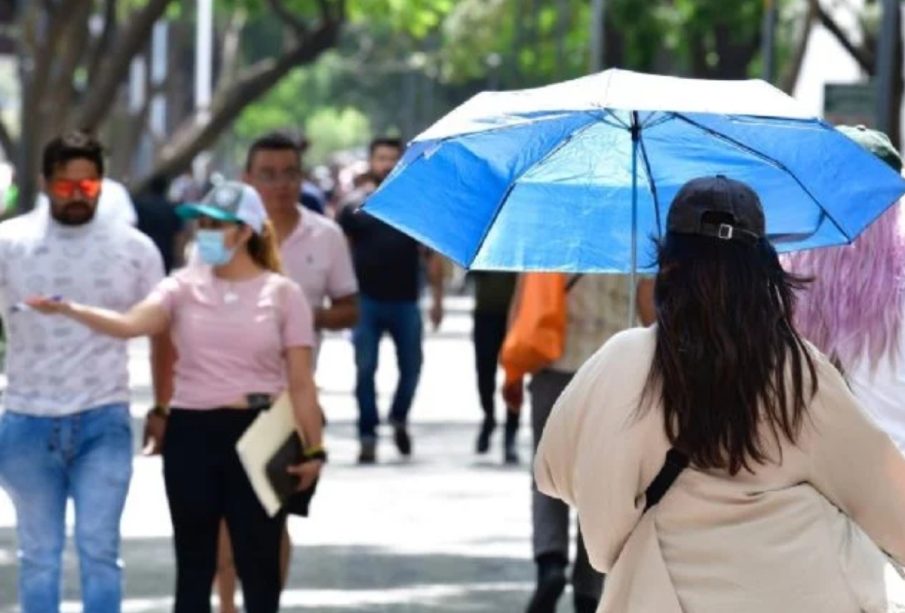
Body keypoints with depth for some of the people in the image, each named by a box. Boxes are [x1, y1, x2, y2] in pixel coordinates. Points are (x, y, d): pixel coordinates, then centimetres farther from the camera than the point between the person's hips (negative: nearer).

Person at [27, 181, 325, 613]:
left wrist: (313, 449, -3)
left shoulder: (282, 294, 1)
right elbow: (131, 323, -15)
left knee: (259, 561, 3)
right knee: (194, 564, 9)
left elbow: (300, 382, 1)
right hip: (192, 432, 2)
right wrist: (68, 310, -30)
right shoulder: (185, 287, 3)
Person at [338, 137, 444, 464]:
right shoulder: (355, 206, 2)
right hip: (367, 302, -1)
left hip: (405, 302, 1)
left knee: (411, 368, 6)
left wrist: (437, 298, 3)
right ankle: (368, 437, 3)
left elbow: (432, 255, 8)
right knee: (365, 370, -3)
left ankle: (399, 419, 31)